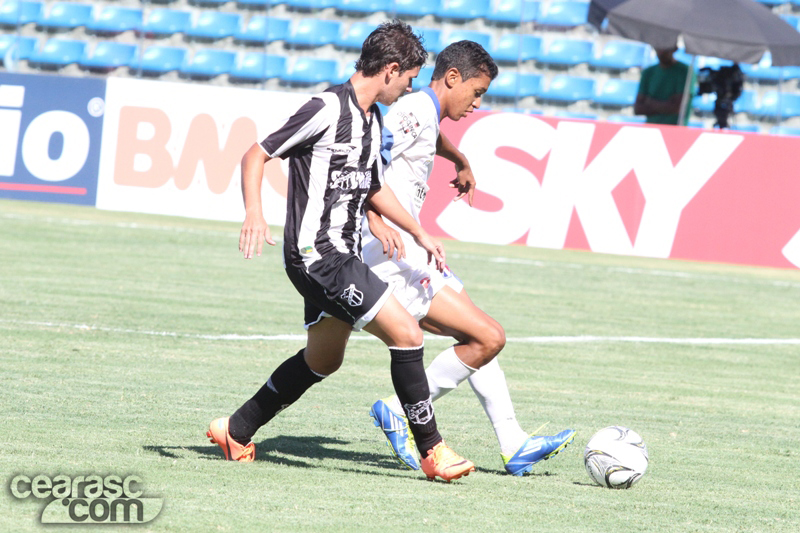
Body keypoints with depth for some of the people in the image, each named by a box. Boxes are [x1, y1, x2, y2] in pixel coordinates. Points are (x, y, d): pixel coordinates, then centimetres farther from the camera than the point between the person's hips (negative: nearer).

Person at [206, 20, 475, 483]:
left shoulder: (373, 119, 14)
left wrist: (421, 234, 31)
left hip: (340, 256, 10)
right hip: (316, 254, -10)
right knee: (406, 333, -14)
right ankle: (433, 451, -7)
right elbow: (256, 156, -15)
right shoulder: (327, 110, -15)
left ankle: (236, 432, 33)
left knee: (323, 360, 21)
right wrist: (255, 214, -29)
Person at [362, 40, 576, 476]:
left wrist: (461, 162, 59)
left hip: (404, 255, 11)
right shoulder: (416, 110, -13)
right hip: (393, 256, -11)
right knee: (488, 338, -14)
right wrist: (376, 221, -38)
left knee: (481, 337, 15)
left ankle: (514, 445, 15)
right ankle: (399, 413, -5)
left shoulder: (425, 113, 18)